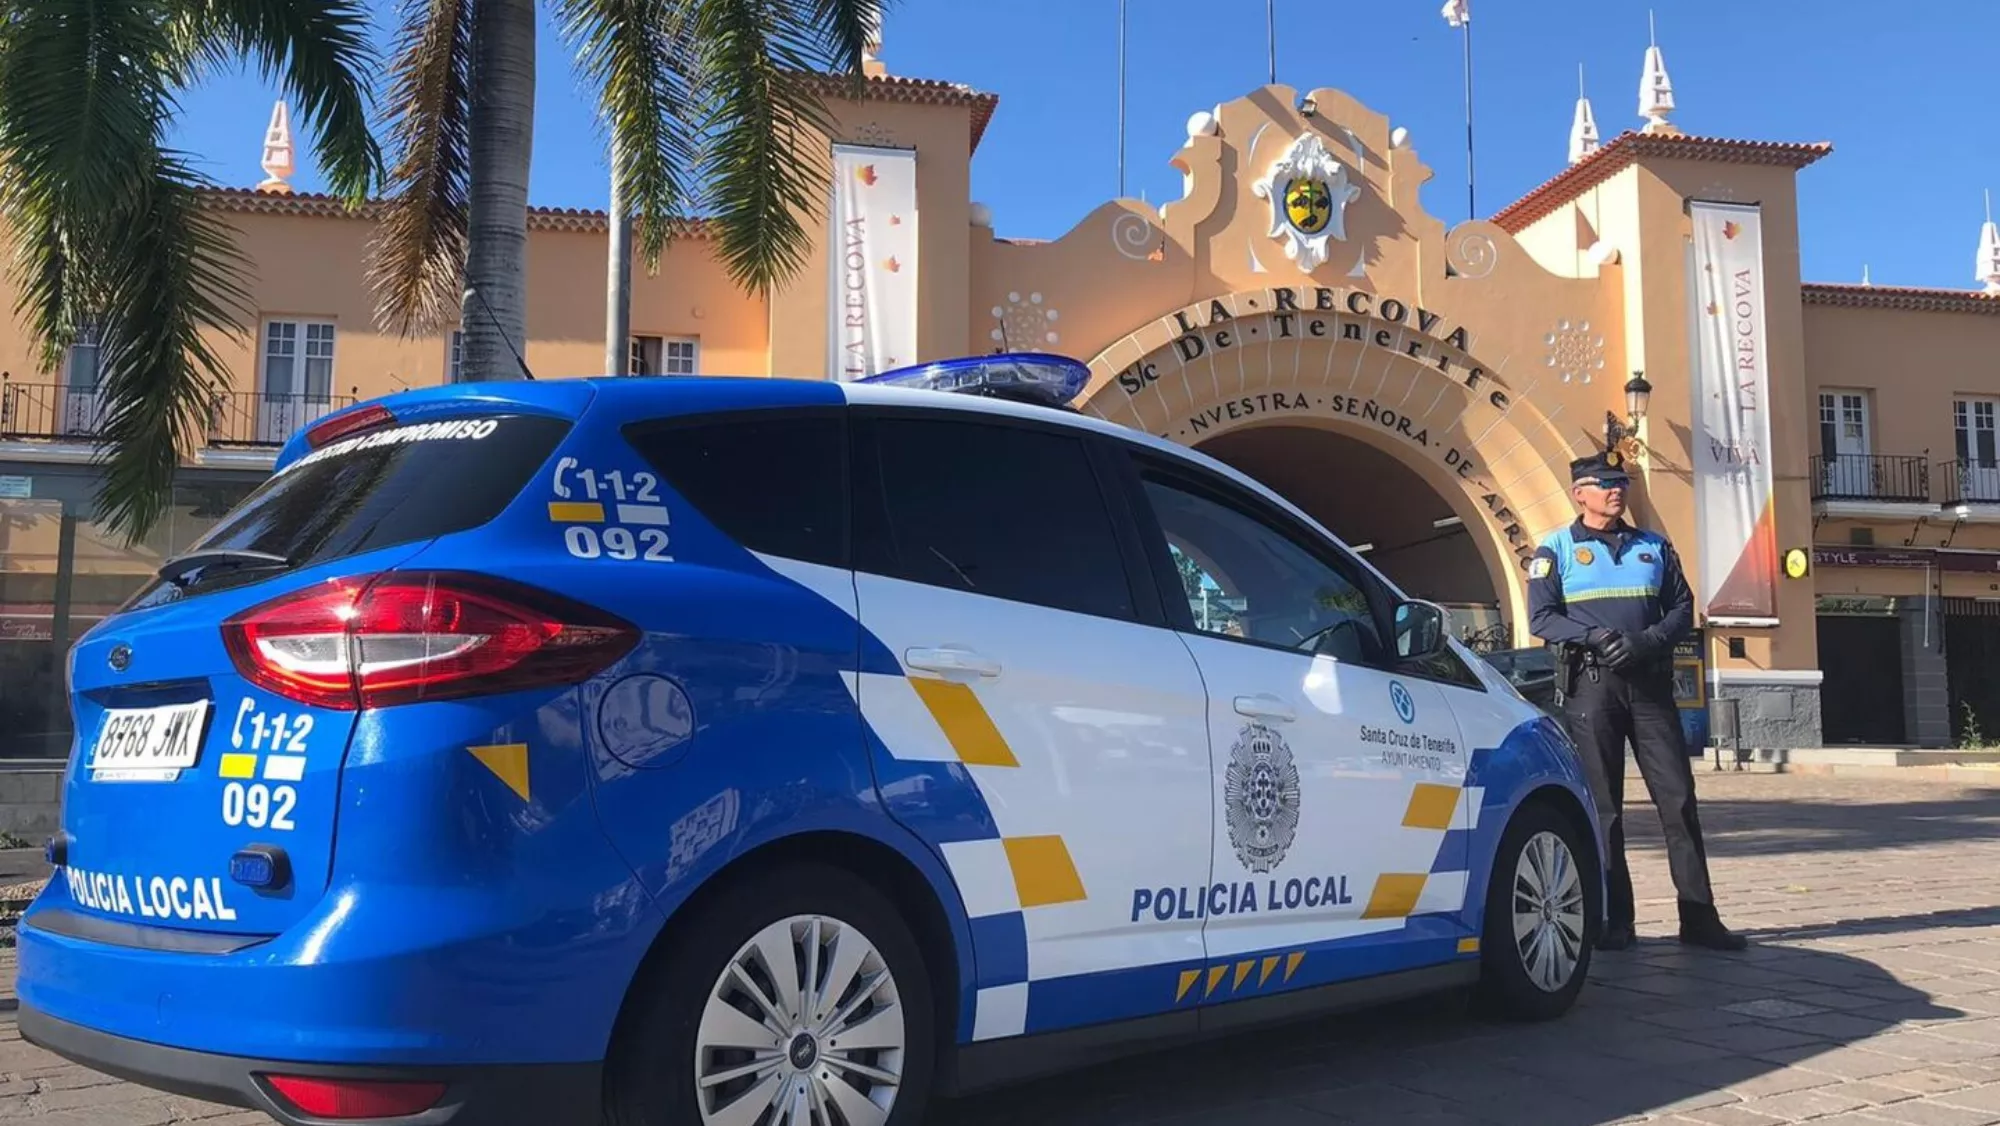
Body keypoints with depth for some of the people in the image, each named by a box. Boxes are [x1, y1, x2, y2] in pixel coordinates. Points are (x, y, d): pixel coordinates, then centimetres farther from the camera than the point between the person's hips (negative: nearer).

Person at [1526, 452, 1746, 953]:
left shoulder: (1654, 547, 16)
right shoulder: (1556, 549, 5)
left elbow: (1682, 608, 11)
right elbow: (1542, 617, -3)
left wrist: (1649, 641, -9)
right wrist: (1597, 638, -18)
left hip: (1649, 681, 3)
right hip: (1590, 683, -3)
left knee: (1677, 795, 0)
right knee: (1601, 803, 0)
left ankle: (1698, 916, 5)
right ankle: (1613, 920, 6)